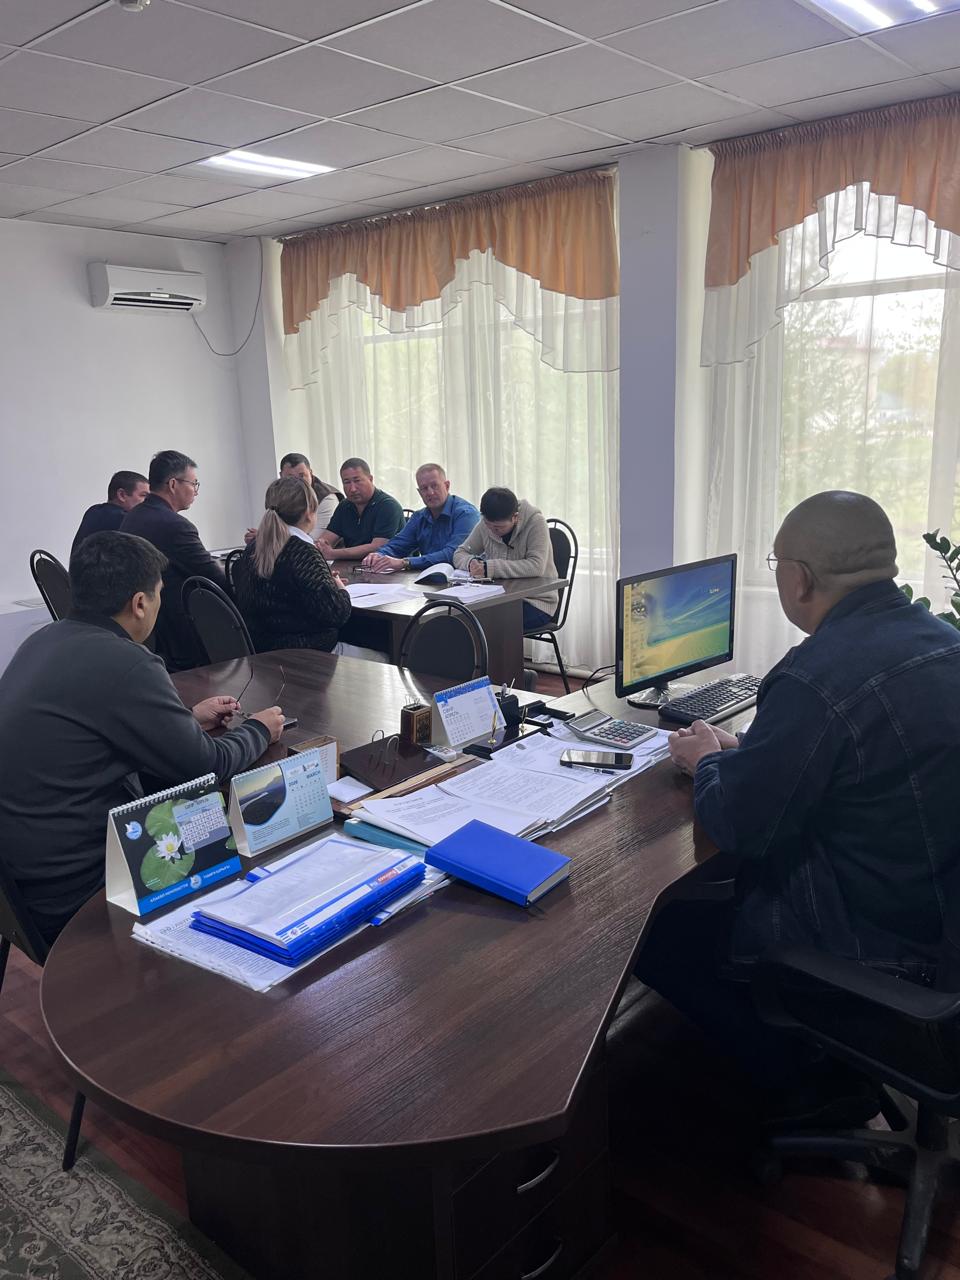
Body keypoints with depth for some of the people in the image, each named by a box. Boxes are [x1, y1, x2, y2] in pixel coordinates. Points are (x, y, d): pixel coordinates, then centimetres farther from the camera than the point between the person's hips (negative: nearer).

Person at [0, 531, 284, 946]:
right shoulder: (124, 664, -25)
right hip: (76, 892, -9)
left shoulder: (43, 641, 3)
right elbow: (208, 768, -14)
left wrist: (188, 720, 21)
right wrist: (258, 730, 5)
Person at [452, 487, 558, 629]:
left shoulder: (535, 522, -14)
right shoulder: (486, 524, 1)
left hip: (536, 602, -5)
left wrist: (490, 568, -29)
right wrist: (471, 563, -17)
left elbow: (536, 567, -25)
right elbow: (459, 553, 8)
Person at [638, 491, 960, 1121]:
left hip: (877, 944, -9)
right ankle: (841, 1067, 30)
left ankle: (812, 1088, 17)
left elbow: (737, 828, -20)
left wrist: (708, 761, 0)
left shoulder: (818, 678, -29)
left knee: (656, 935, 4)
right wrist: (742, 751, 9)